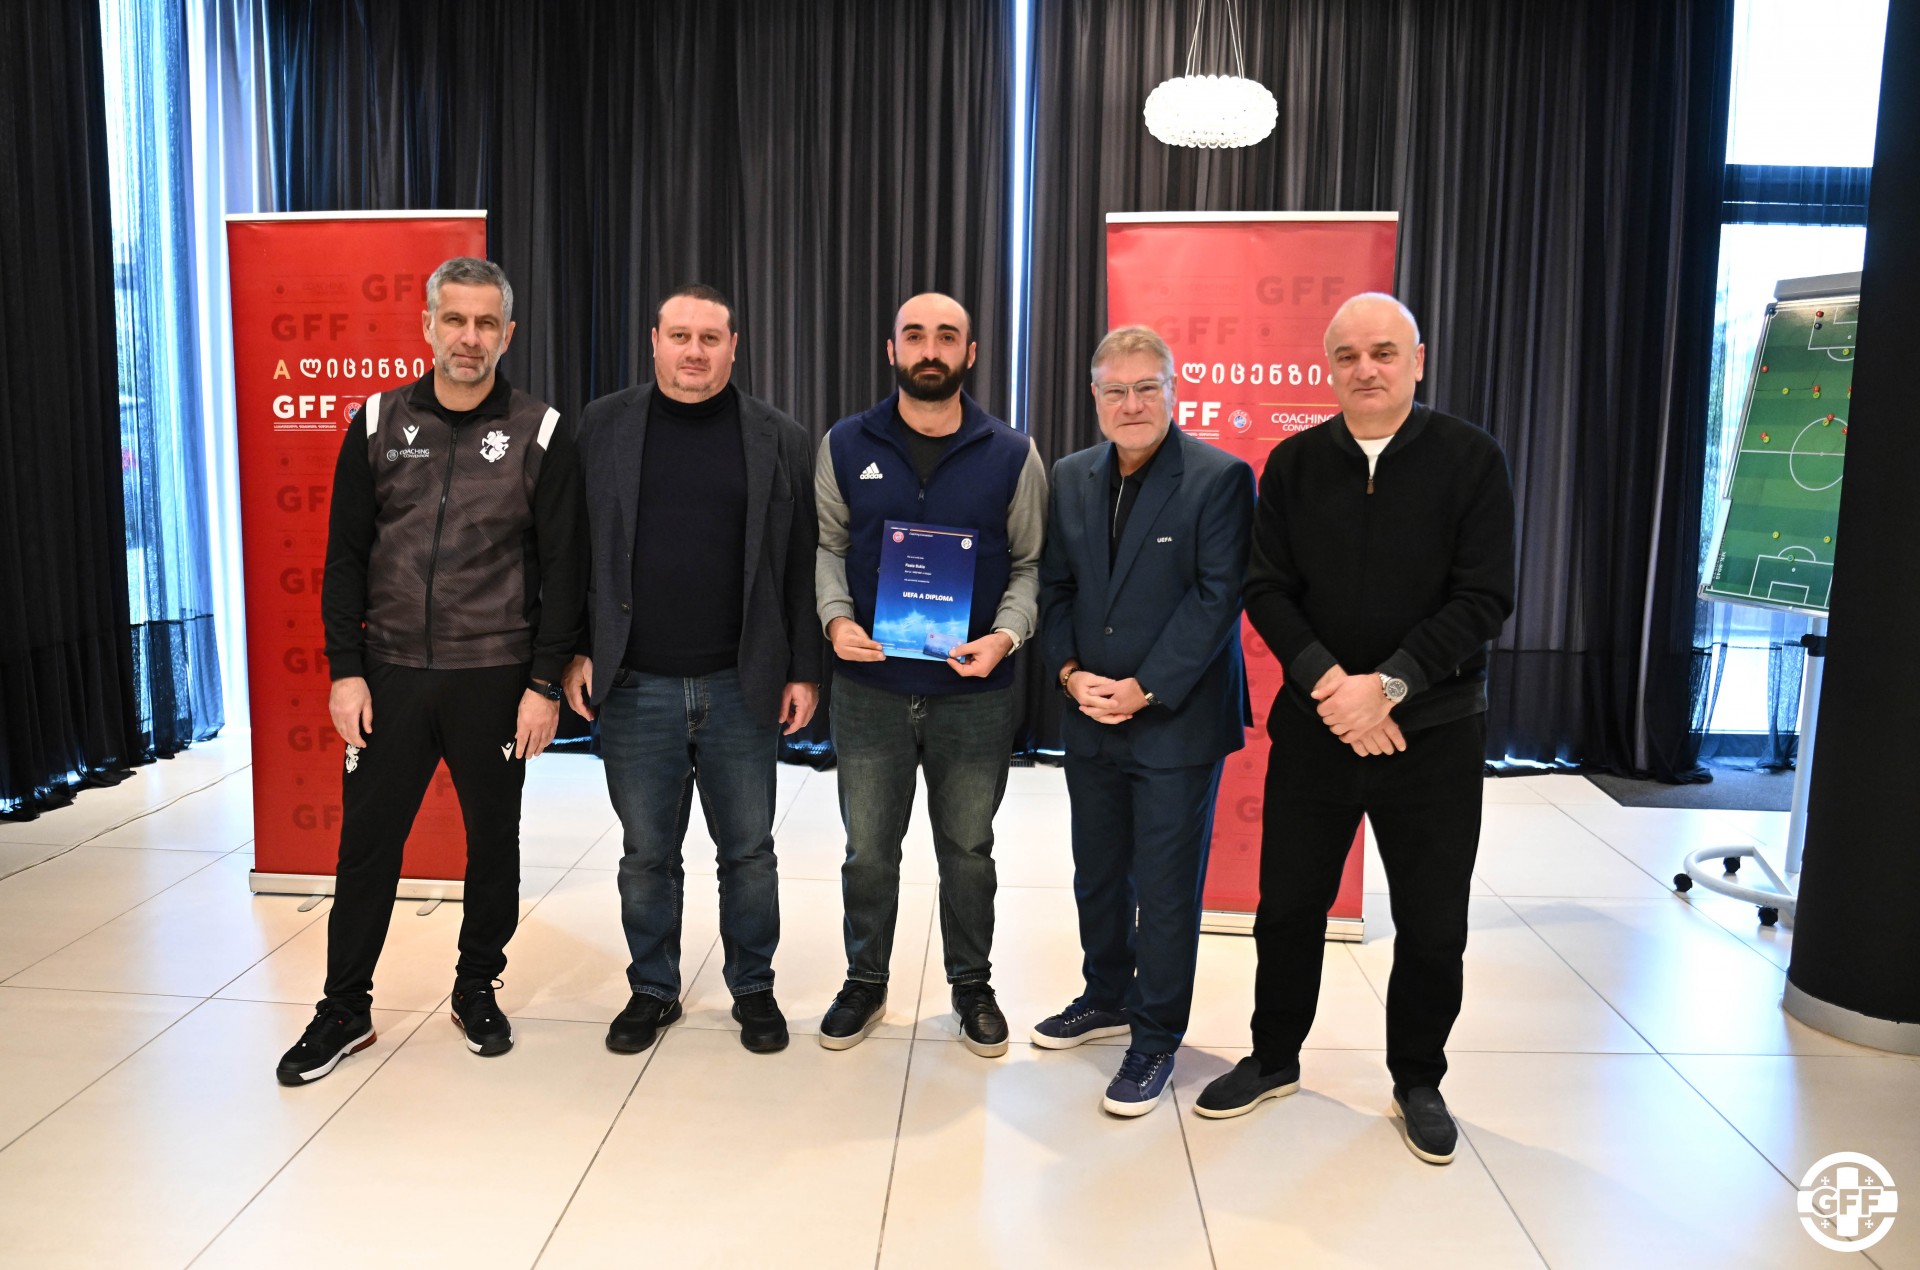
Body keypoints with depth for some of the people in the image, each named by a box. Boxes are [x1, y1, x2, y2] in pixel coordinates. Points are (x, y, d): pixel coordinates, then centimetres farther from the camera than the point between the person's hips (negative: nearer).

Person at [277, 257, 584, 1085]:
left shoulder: (540, 435, -2)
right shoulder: (379, 424, 4)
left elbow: (563, 570, -3)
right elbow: (345, 557, 5)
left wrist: (544, 683, -8)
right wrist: (346, 670, -1)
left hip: (494, 678, -1)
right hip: (389, 674, 1)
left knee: (494, 842, 11)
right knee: (367, 842, 7)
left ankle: (477, 989, 30)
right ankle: (345, 1009, 23)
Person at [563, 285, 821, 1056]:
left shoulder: (780, 440, 2)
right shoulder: (603, 427, 4)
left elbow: (802, 566, 2)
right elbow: (575, 550, 5)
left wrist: (804, 670, -1)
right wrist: (576, 653, -1)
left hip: (741, 687, 0)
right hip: (633, 687, 1)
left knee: (748, 849, 11)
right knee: (647, 852, 12)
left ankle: (754, 988, 29)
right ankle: (652, 990, 30)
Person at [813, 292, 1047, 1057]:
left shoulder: (1011, 456, -1)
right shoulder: (846, 446, 1)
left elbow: (1031, 563, 3)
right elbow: (826, 545, 5)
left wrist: (1006, 635, -14)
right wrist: (836, 617, -12)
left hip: (975, 694, 0)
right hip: (869, 687, 1)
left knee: (968, 850, 14)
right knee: (868, 849, 13)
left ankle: (972, 985, 33)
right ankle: (864, 983, 33)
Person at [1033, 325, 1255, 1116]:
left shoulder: (1220, 478, -9)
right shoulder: (1070, 479, 8)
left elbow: (1218, 598, -14)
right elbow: (1054, 587, 8)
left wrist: (1145, 689, -17)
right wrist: (1069, 672, -7)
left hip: (1176, 720, -5)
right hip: (1091, 720, 6)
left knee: (1165, 889, 3)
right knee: (1097, 875, 18)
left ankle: (1155, 1039, 18)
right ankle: (1108, 997, 39)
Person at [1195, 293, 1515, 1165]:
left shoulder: (1470, 460, -4)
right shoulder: (1294, 465, 3)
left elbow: (1484, 598, -10)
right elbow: (1267, 590, -1)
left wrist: (1388, 685, -19)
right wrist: (1327, 681, -16)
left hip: (1432, 732, -1)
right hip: (1315, 726, 2)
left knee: (1432, 927, 9)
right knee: (1288, 906, 11)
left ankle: (1418, 1079, 31)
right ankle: (1274, 1059, 32)